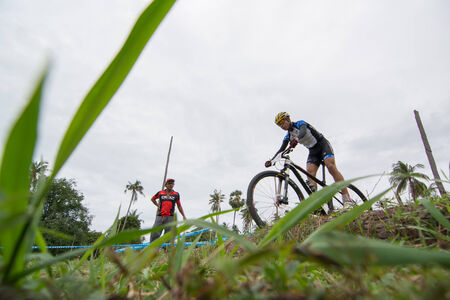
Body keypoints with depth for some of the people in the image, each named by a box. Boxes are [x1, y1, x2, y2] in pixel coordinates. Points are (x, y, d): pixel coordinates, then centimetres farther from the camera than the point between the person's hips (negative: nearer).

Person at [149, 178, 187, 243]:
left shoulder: (176, 194, 9)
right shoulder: (160, 193, 10)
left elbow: (179, 206, 15)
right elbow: (152, 199, 28)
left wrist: (184, 216, 10)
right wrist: (157, 205, 13)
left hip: (170, 217, -1)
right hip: (160, 216, 1)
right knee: (154, 233, -5)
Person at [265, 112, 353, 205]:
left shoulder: (300, 123, -12)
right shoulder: (288, 136, 5)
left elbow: (303, 132, -35)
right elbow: (282, 149, -1)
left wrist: (296, 139, -58)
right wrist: (271, 160, -15)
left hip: (322, 144, -5)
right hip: (313, 152, 6)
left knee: (331, 166, -27)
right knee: (310, 173, -17)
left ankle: (347, 199, -25)